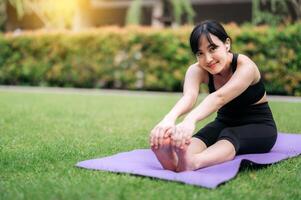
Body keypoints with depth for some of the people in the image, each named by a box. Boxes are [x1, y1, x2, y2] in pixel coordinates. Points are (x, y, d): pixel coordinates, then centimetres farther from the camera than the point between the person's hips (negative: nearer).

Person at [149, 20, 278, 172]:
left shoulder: (245, 66, -26)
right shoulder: (197, 70, -14)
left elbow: (219, 97, -45)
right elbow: (188, 97, -37)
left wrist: (190, 120, -65)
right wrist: (169, 119, -60)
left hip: (259, 127, -3)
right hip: (225, 123, 4)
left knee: (229, 136, -38)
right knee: (202, 136, -31)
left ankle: (193, 162, -66)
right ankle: (174, 159, -62)